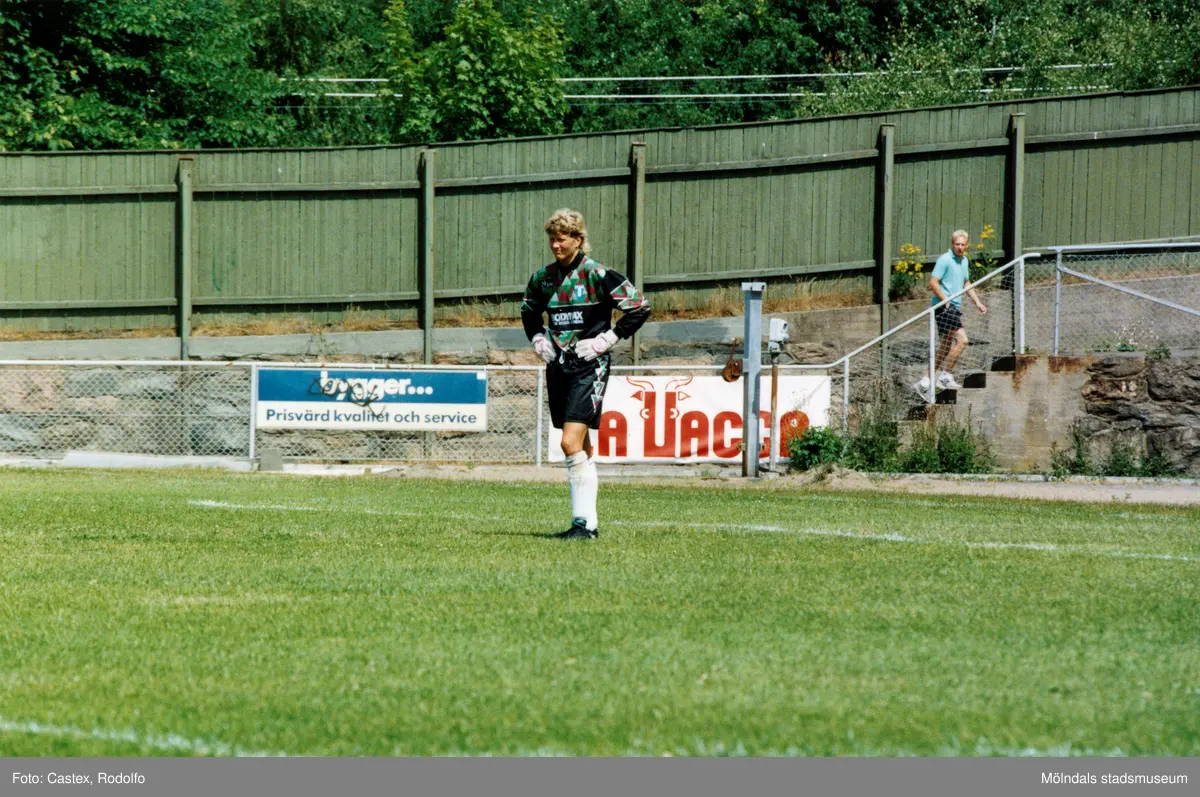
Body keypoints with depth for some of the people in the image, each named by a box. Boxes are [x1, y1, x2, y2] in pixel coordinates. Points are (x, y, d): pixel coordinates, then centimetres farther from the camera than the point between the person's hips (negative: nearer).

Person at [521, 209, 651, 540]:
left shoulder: (597, 275, -10)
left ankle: (583, 522, -16)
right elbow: (528, 310, 30)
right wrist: (538, 340, 14)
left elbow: (639, 307, -9)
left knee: (571, 442, -18)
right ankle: (588, 523, 14)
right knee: (581, 448, 10)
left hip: (589, 366, -7)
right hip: (558, 364, 7)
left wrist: (606, 340, -11)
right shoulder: (544, 277, 9)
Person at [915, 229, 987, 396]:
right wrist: (946, 302, -16)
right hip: (944, 307, -9)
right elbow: (933, 283, -15)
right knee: (961, 340, -18)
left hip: (955, 307, 9)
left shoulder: (964, 261, 16)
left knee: (946, 347, 11)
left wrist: (977, 302, 23)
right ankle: (945, 376, -12)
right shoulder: (945, 260, -11)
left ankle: (925, 383, 14)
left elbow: (966, 284, 29)